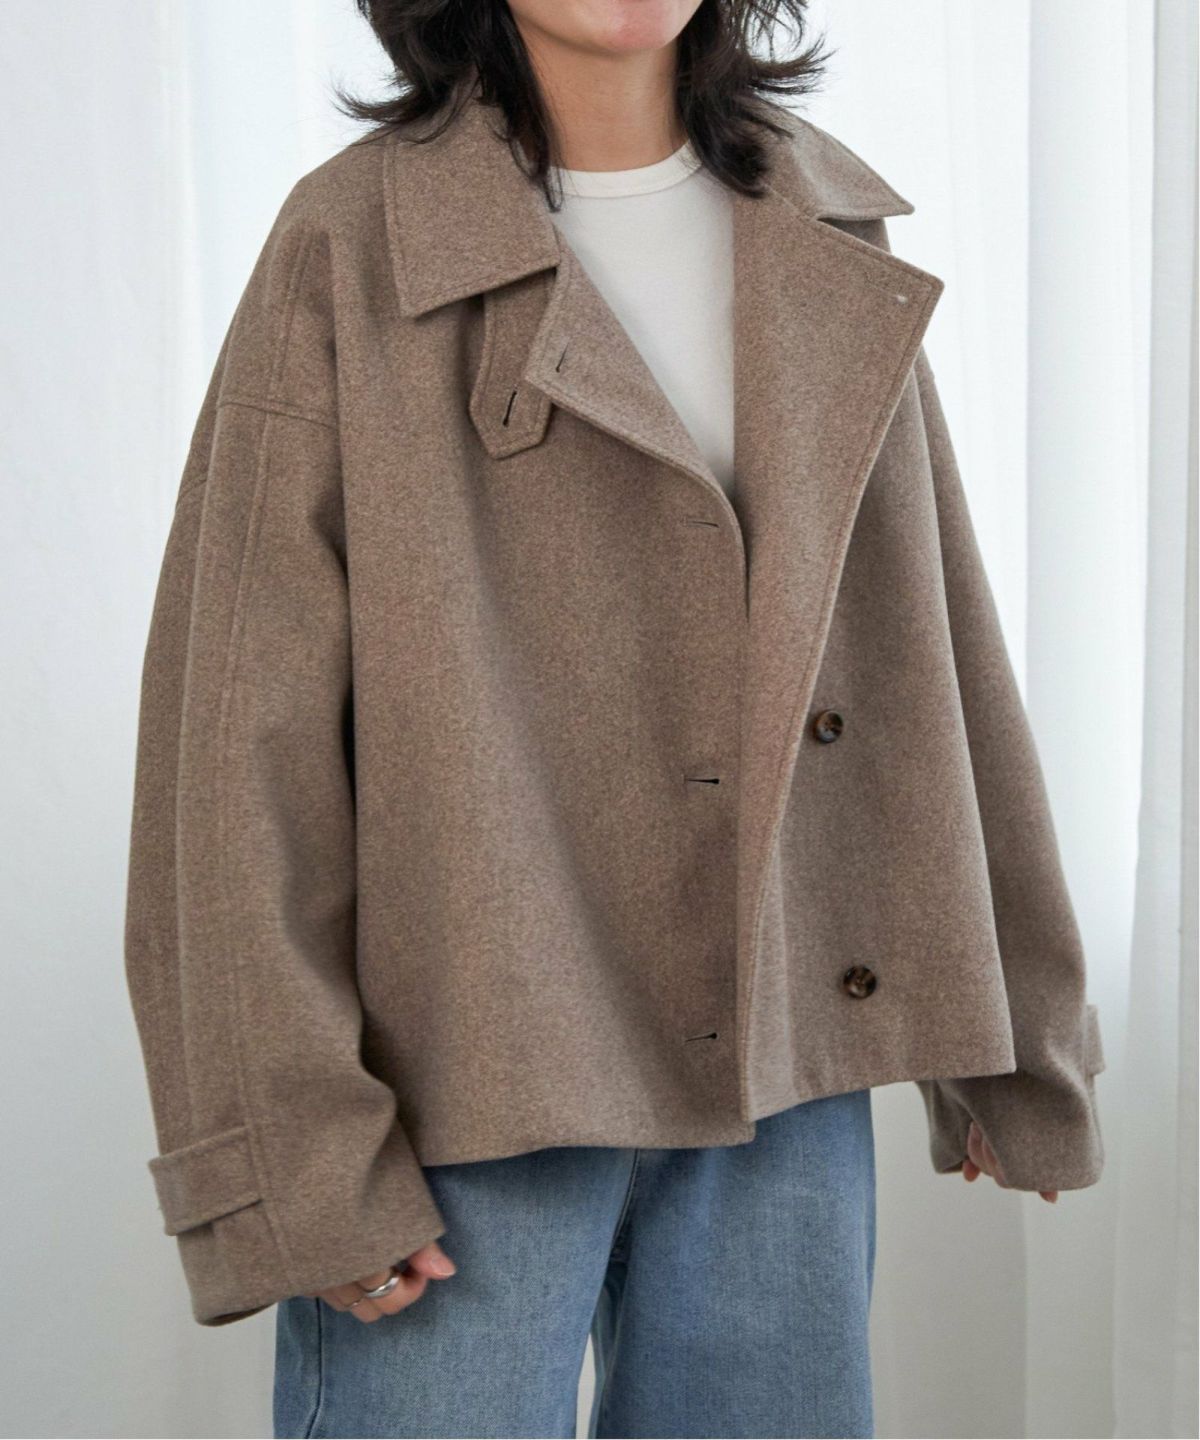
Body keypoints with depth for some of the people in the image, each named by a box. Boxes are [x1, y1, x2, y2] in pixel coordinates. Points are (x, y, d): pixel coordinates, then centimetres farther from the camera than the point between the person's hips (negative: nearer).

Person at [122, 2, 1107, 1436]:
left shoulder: (831, 239, 6)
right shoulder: (351, 248, -8)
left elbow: (933, 635, 10)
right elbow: (237, 725, -9)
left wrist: (1018, 1040, 11)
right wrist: (298, 1161, -12)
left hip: (785, 1078, 5)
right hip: (465, 1091, -4)